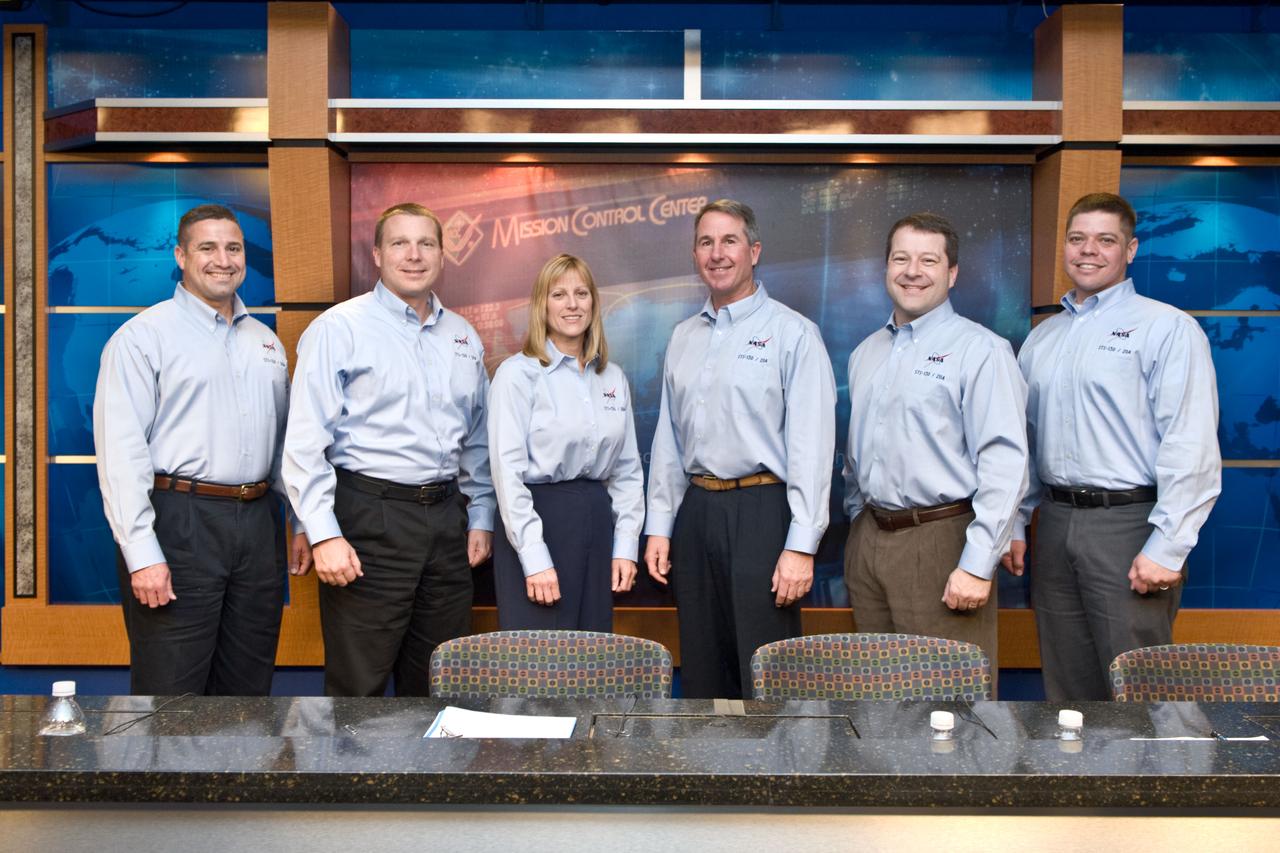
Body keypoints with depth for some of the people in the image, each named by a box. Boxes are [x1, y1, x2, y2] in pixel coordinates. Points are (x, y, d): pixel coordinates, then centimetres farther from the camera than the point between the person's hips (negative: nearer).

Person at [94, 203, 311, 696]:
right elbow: (120, 452, -11)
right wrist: (142, 554, -17)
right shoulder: (144, 336, -3)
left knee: (249, 690, 12)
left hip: (257, 524, 6)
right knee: (172, 695, -1)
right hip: (179, 521, -6)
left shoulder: (266, 342, 17)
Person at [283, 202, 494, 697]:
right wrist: (324, 534, -17)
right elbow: (306, 442, -11)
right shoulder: (340, 328, -5)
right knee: (358, 683, 0)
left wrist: (480, 519, 14)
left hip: (446, 518, 6)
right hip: (370, 520, -5)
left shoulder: (463, 337, 13)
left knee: (438, 682, 14)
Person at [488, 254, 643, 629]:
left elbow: (627, 470, 14)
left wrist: (626, 546, 6)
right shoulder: (518, 373, -5)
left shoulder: (613, 378, 12)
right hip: (537, 519, -5)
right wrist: (535, 558, -15)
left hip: (598, 523, 5)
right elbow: (508, 470, -11)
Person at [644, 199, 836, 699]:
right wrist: (659, 527, 9)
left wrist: (801, 546, -16)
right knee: (701, 668, 14)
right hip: (696, 509, 6)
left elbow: (811, 445, -11)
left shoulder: (791, 333, -6)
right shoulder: (683, 338, 13)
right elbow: (667, 439, 15)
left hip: (762, 509, -6)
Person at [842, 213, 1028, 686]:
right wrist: (858, 529, 17)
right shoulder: (865, 354, 15)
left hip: (939, 543, -6)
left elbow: (1004, 464, -15)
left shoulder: (980, 350, -7)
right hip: (867, 540, 7)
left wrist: (977, 566, -19)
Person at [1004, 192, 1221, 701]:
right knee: (1066, 681, 13)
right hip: (1056, 524, 6)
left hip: (1128, 525, -6)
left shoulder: (1166, 328, -5)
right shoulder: (1042, 338, 15)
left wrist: (1167, 548, -18)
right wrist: (1016, 525, 11)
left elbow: (1191, 446, -13)